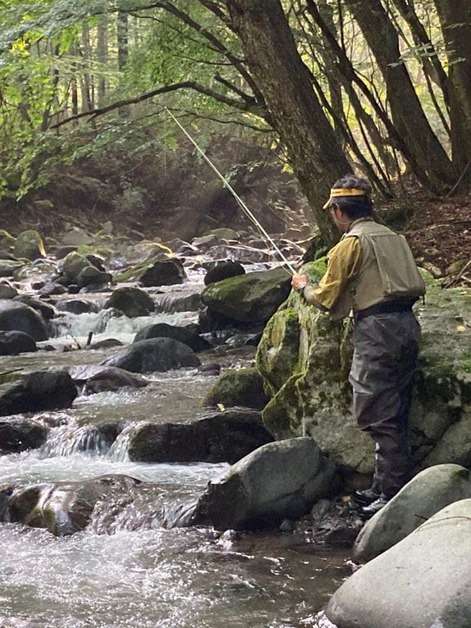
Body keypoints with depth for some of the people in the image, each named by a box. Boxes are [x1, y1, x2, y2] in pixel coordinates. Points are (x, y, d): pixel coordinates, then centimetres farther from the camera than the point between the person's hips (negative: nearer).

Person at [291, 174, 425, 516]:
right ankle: (384, 488, 21)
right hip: (407, 324, 9)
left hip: (377, 330, -8)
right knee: (394, 416, 14)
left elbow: (327, 299, -3)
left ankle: (394, 496, -5)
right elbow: (417, 285, 19)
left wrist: (303, 286, 17)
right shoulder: (394, 238, 17)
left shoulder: (351, 243, -6)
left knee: (379, 417, -5)